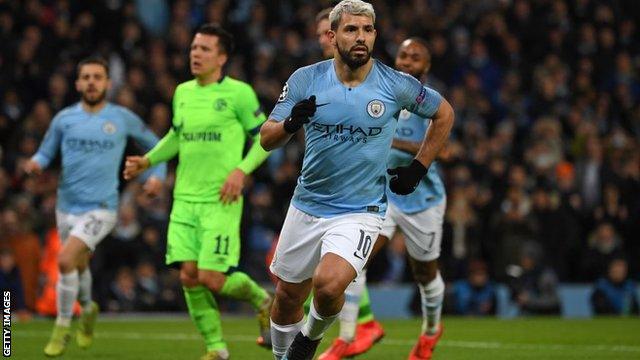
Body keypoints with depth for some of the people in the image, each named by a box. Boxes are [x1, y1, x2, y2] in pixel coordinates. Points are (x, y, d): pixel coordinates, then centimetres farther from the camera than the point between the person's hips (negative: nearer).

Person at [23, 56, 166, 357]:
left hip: (101, 208, -4)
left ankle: (62, 328, -6)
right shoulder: (64, 119, 3)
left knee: (66, 260, -21)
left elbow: (154, 145, 13)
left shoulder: (122, 118, -1)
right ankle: (88, 309, 51)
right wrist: (35, 163, -12)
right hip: (67, 206, 4)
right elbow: (45, 153, 11)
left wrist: (157, 175, -1)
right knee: (79, 265, 19)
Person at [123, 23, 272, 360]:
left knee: (211, 279, -12)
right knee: (189, 276, -2)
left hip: (220, 201, -5)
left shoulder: (238, 93, -5)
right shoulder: (182, 92, 11)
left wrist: (241, 170, -14)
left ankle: (261, 300, 19)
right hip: (185, 198, 6)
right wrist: (148, 160, 12)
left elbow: (264, 137, 0)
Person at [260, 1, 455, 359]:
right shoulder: (306, 79, -5)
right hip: (307, 205, 3)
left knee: (328, 285, -26)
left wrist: (419, 168, 4)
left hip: (360, 212, -3)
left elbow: (444, 114, 9)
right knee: (288, 298, 11)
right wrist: (290, 124, -26)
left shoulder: (396, 85, -9)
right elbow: (267, 138, -4)